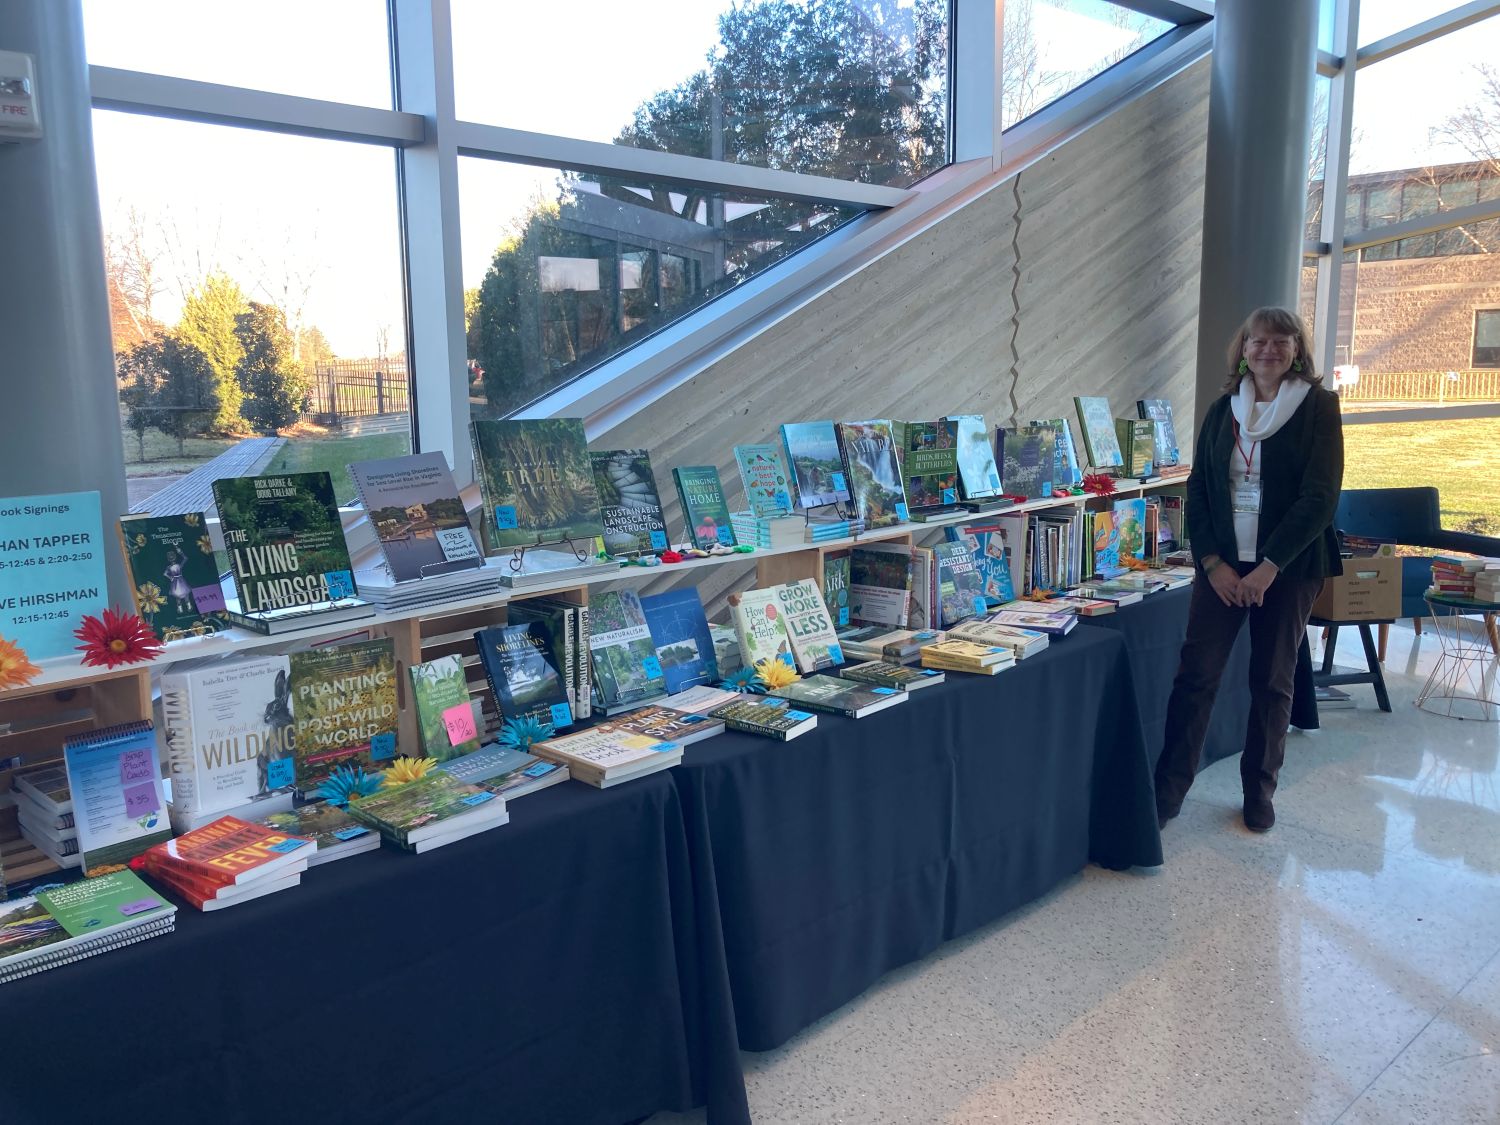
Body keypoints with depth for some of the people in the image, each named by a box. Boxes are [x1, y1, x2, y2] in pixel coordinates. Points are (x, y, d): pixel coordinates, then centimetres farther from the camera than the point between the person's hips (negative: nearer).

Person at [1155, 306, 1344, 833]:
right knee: (1195, 672, -3)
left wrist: (1270, 567, -15)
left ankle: (1259, 792, 23)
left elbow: (1320, 497, -9)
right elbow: (1197, 490, 5)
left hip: (1288, 566, -2)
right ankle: (1168, 789, 5)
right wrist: (1212, 562, -7)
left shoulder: (1318, 406, -2)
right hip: (1222, 563, 2)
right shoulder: (1222, 410, 8)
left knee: (1272, 680, 7)